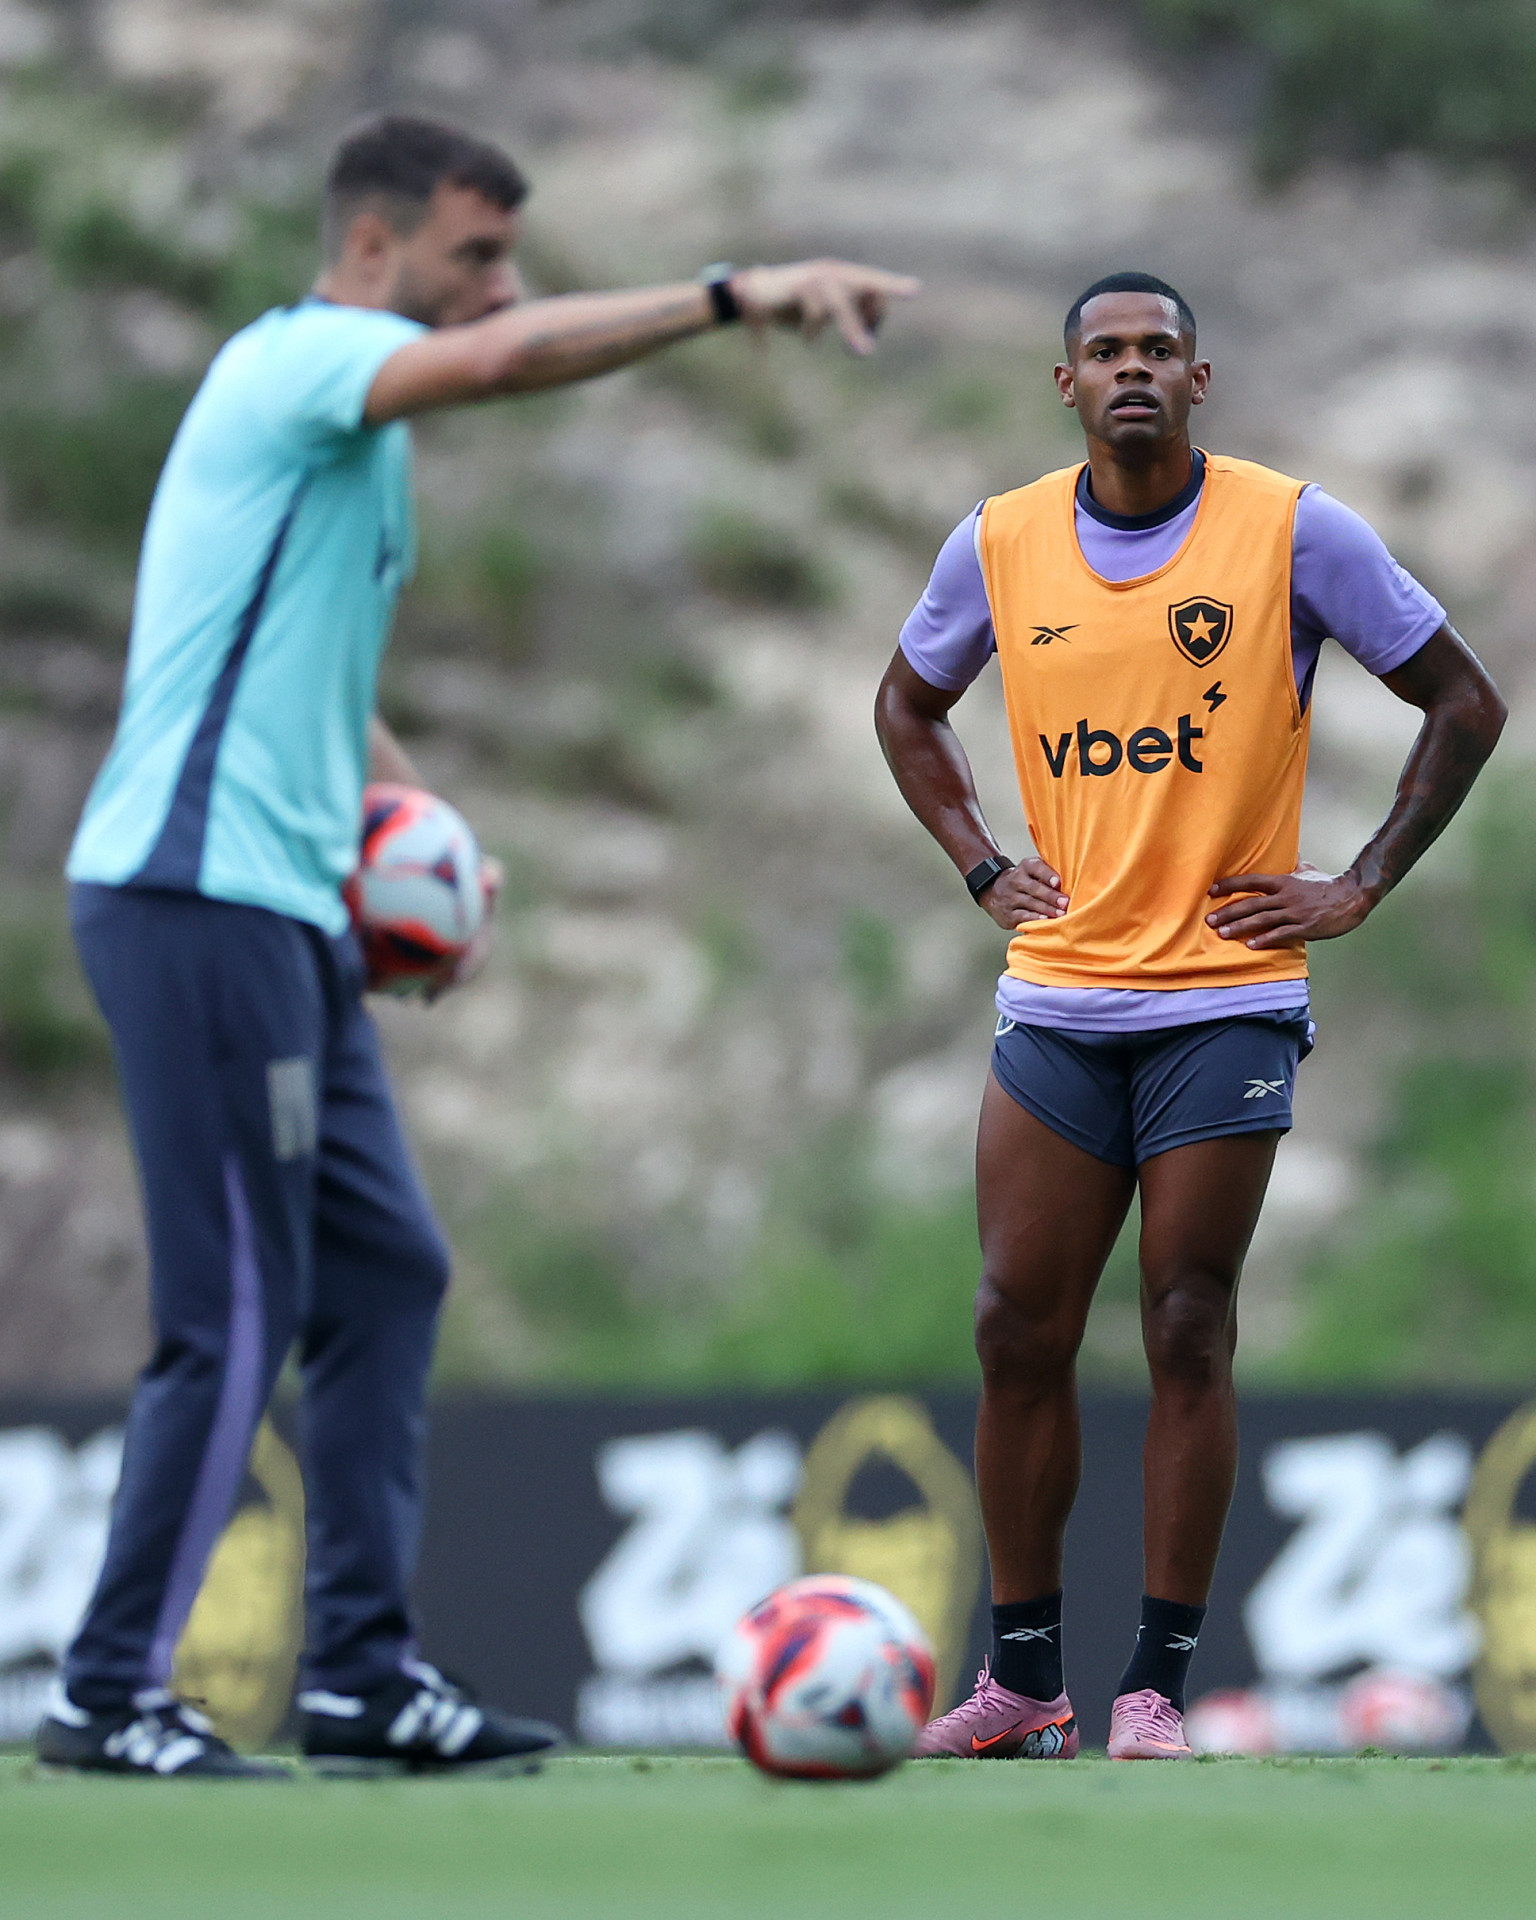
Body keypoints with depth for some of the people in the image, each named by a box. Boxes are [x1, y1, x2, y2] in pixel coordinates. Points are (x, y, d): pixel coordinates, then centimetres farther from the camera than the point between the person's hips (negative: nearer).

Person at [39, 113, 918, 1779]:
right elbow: (507, 359, -28)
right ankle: (108, 1694, -4)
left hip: (289, 915, 10)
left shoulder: (360, 436, 21)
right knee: (237, 1314, -9)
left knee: (385, 1276, 9)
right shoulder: (293, 362, -8)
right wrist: (734, 297, -27)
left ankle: (360, 1670, 12)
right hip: (200, 898, -10)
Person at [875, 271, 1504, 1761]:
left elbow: (1464, 702, 3)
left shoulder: (1292, 531, -4)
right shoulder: (1000, 545, 5)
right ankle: (1022, 1678, 10)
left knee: (1188, 1339, -3)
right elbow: (908, 703, 24)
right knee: (1017, 1331, 0)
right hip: (1056, 1003, 3)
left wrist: (1361, 886, -2)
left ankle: (1157, 1686, 2)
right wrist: (979, 866, 11)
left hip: (1226, 995, -3)